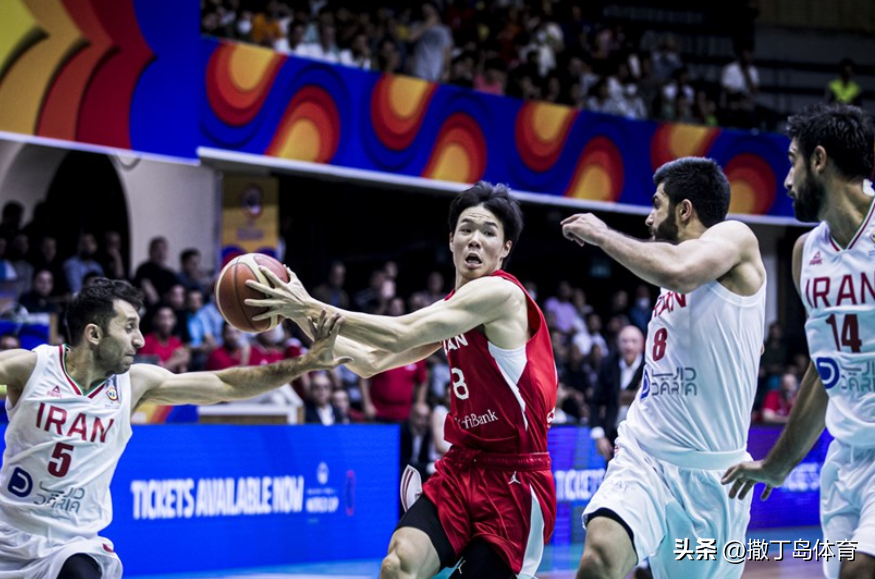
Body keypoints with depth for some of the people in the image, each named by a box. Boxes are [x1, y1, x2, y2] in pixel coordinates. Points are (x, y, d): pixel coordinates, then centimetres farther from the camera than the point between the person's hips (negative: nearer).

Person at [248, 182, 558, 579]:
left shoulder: (501, 292, -13)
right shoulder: (449, 309, 14)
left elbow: (399, 336, -19)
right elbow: (371, 361, 14)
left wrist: (312, 306, -17)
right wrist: (304, 316, 4)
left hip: (515, 477, -6)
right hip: (462, 466, 6)